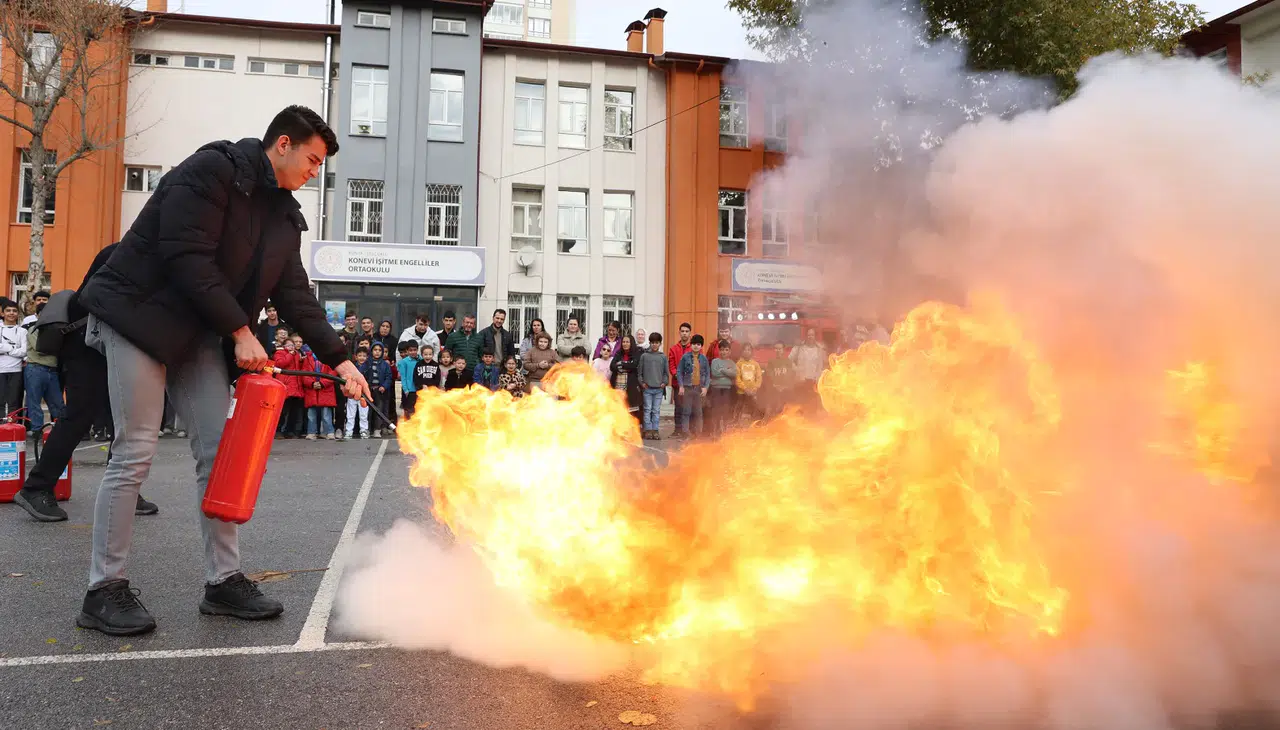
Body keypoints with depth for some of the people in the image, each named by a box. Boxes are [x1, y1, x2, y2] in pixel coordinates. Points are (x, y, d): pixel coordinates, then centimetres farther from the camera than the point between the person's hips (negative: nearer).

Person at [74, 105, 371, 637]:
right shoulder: (213, 170, -14)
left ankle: (223, 581, 9)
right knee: (135, 453, -7)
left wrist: (339, 359, -1)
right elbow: (188, 258, -22)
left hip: (199, 335, 8)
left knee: (219, 451, 2)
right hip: (140, 315, -8)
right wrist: (240, 331, -21)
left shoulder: (284, 214, 10)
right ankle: (104, 590, 4)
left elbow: (295, 295, 8)